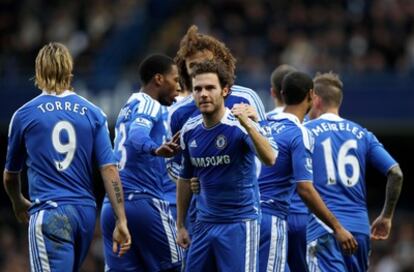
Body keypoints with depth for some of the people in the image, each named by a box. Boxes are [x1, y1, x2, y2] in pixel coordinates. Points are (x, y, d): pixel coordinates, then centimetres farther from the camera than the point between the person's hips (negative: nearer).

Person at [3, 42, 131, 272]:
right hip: (86, 212, 4)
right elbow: (109, 170, -1)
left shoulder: (24, 115, 2)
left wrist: (19, 203, 36)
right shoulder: (92, 113, 7)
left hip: (49, 213, -4)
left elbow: (10, 175, 16)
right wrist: (121, 221, 0)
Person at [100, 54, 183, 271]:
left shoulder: (128, 107, 23)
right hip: (144, 202, -8)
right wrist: (156, 149, -45)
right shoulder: (149, 105, -5)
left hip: (112, 205, 8)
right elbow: (138, 135, -26)